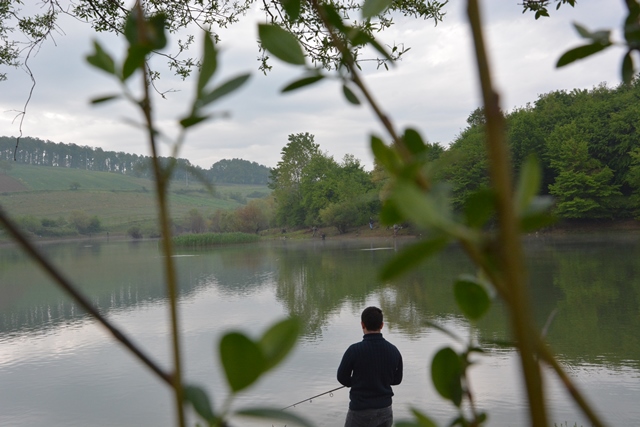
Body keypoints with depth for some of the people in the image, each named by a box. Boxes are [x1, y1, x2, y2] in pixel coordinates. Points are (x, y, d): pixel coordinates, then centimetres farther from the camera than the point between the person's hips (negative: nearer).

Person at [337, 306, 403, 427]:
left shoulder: (355, 350, -18)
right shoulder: (393, 350, -4)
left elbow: (342, 378, -5)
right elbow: (397, 379, 8)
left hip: (361, 411, -4)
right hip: (385, 409, 4)